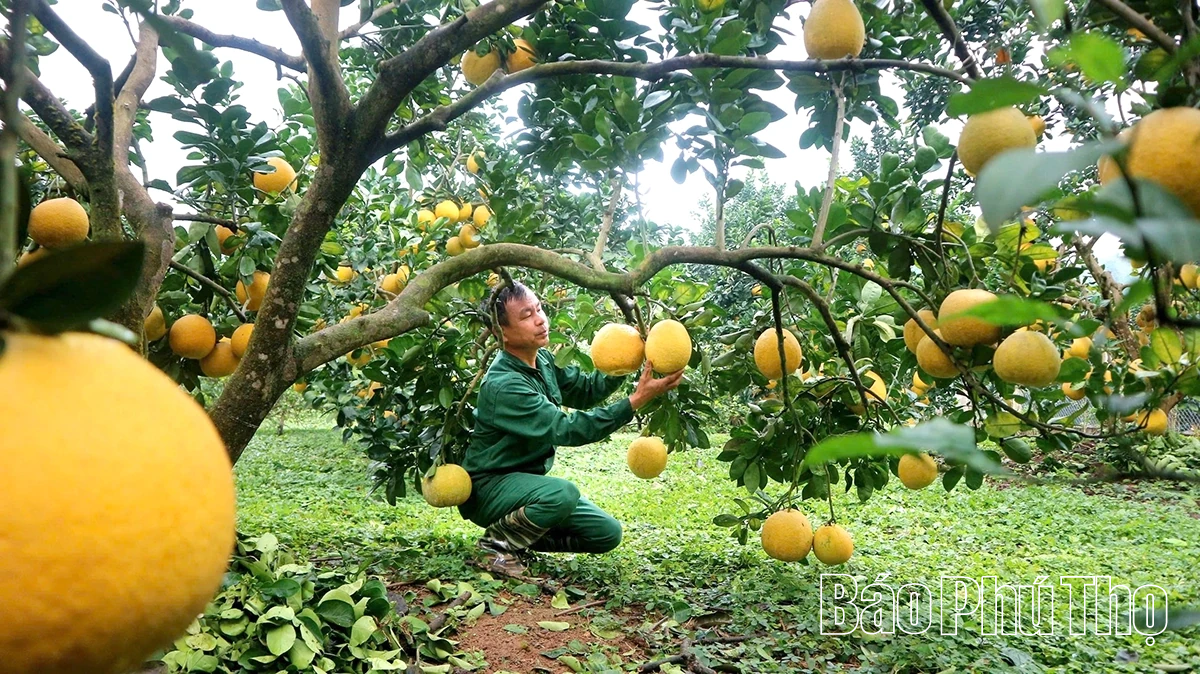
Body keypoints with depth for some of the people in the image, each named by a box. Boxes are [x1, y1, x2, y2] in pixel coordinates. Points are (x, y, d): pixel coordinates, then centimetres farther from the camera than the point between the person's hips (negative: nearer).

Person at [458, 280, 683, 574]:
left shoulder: (542, 359, 0)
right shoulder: (503, 385, -27)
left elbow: (584, 390, 7)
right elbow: (566, 429, -30)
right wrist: (636, 401, -34)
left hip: (526, 479, 8)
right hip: (489, 488, -8)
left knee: (607, 533, 0)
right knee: (562, 493, -37)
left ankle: (521, 537, 13)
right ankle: (498, 541, -11)